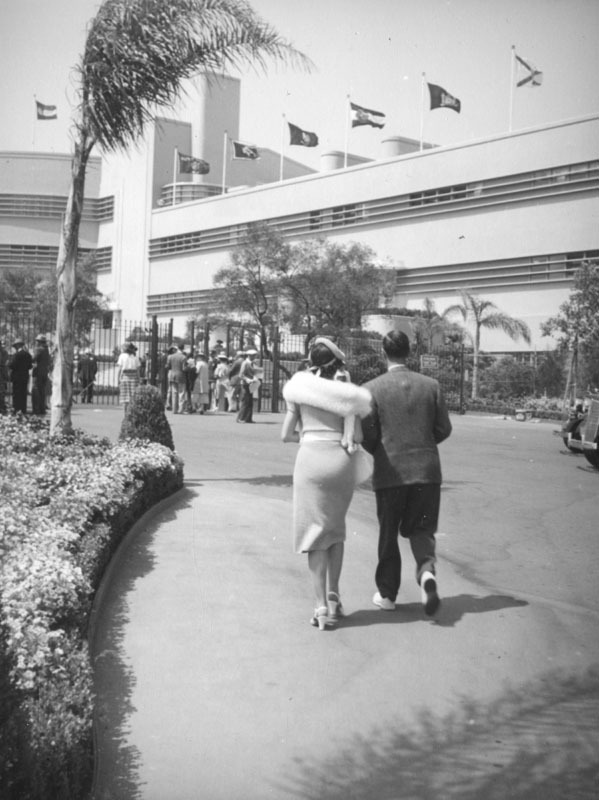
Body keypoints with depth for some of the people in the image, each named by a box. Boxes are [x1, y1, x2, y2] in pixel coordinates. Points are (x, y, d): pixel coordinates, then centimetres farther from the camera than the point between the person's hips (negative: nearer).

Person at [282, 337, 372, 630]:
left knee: (316, 531, 4)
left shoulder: (299, 389, 3)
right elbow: (356, 436, -1)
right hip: (341, 460, 1)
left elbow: (286, 435, 6)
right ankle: (333, 594, 17)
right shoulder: (347, 392, 3)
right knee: (336, 529, 21)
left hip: (311, 458, -1)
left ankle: (321, 607, -2)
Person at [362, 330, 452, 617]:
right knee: (421, 529, 13)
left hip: (390, 471, -2)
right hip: (426, 469, 2)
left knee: (388, 533, 13)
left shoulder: (372, 389, -7)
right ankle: (427, 570, -15)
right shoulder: (431, 385, 1)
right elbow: (444, 429, 2)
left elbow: (367, 434, -9)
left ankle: (387, 593, 21)